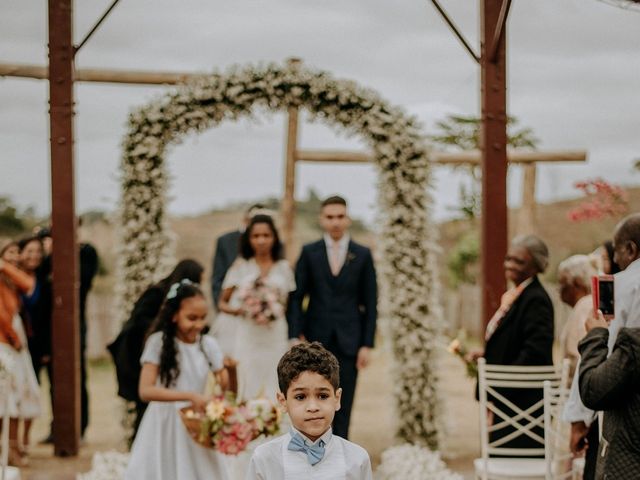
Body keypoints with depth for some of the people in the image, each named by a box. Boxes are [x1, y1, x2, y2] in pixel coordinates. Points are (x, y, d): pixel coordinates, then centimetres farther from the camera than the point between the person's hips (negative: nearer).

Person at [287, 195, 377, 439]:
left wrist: (367, 344, -2)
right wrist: (296, 336, -9)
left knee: (342, 408, -1)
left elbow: (370, 303, 5)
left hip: (348, 342, 0)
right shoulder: (309, 253, 4)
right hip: (315, 340, 0)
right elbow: (296, 297, 2)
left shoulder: (363, 255, 5)